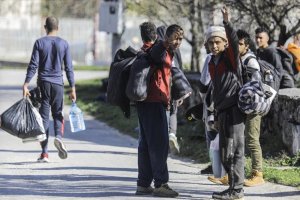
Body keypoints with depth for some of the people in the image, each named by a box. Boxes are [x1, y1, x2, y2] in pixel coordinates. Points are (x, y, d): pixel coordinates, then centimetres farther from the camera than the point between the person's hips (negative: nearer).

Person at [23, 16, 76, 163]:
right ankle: (58, 136, -18)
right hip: (58, 83, 1)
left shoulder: (39, 43, 0)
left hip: (43, 84, 0)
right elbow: (69, 68, 2)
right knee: (57, 113, 13)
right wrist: (72, 88, 5)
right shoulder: (64, 44, 3)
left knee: (44, 116, 3)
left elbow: (33, 65, -6)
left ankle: (44, 153, 0)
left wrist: (26, 84, -6)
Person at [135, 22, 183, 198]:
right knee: (159, 144, -9)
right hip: (153, 102, -10)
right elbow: (156, 53, -35)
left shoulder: (167, 53, 20)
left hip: (149, 102, 10)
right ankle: (161, 184, -9)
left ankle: (144, 184, 16)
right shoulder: (160, 50, -11)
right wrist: (165, 44, -50)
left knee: (147, 144, 11)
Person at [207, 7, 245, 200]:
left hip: (234, 108, -8)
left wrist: (227, 23, -41)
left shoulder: (230, 57, -4)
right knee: (225, 154, 10)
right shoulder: (212, 64, 16)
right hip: (222, 110, 8)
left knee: (234, 150, -9)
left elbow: (234, 41, -25)